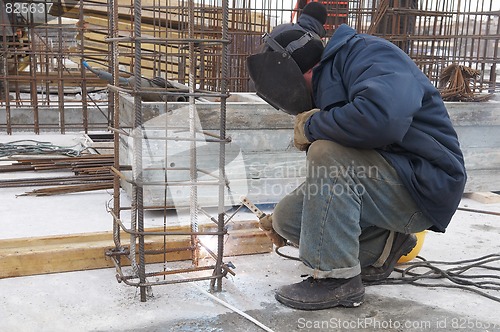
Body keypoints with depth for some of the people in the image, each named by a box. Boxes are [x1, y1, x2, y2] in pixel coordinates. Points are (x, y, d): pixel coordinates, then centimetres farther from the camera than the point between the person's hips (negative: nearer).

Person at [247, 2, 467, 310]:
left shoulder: (370, 53, -16)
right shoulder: (328, 75, 12)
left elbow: (380, 116, -40)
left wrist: (312, 126, -21)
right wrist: (279, 217, 32)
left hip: (423, 187, -9)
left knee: (327, 153, -30)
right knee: (287, 216, 2)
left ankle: (337, 277, -19)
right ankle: (381, 249, 7)